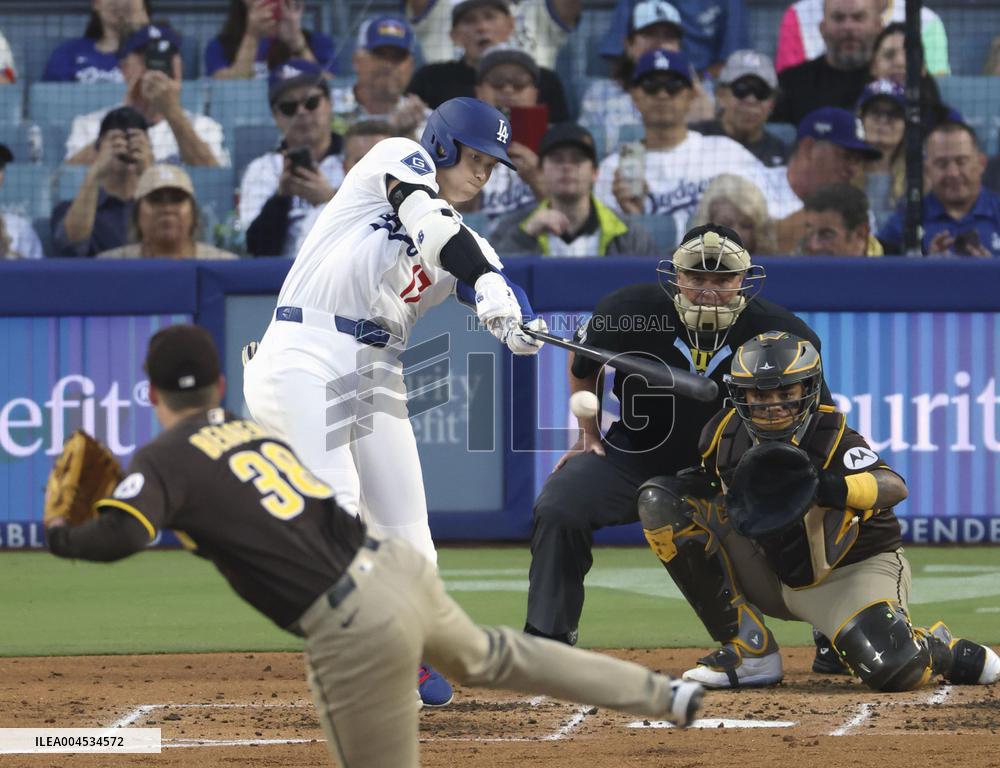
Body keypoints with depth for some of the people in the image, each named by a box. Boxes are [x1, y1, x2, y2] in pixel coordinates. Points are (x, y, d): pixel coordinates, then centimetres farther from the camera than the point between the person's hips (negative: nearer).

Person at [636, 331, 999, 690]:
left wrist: (834, 487, -59)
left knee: (893, 671, -34)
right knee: (661, 501, -10)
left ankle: (939, 649, 11)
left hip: (853, 572, -5)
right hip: (770, 576, 5)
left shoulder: (832, 439, -24)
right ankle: (751, 650, -8)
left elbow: (895, 487, -43)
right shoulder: (726, 433, -9)